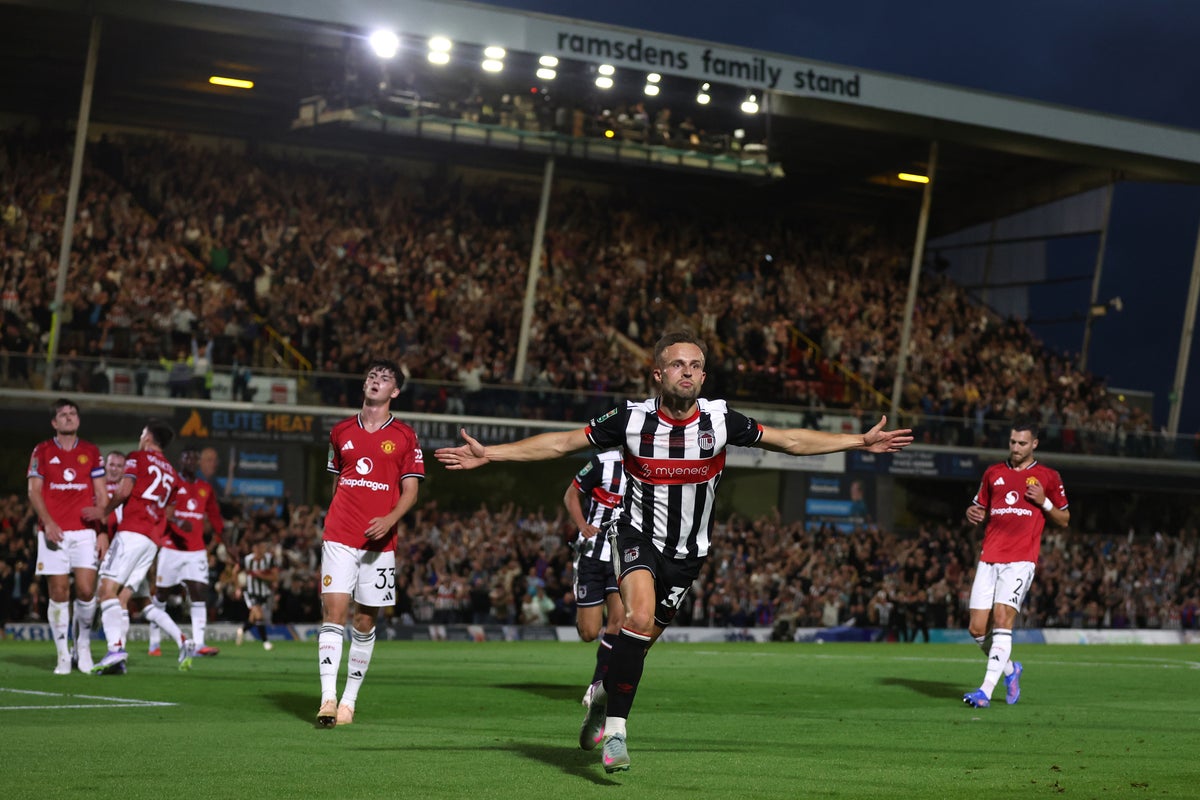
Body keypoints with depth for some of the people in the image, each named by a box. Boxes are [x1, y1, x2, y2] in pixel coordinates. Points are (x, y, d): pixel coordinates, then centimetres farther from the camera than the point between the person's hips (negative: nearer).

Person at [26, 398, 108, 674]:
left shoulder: (91, 452, 12)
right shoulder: (42, 451, 7)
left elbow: (101, 494, 11)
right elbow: (34, 491, 2)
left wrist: (104, 531, 1)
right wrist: (47, 522, -13)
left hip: (85, 531, 1)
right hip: (53, 532, -1)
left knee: (86, 590, -9)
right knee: (58, 593, -4)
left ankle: (83, 645, 11)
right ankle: (63, 656, 3)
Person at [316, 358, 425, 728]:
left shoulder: (405, 437, 4)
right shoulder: (341, 432, 11)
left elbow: (410, 489, 1)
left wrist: (390, 519, -16)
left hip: (379, 542, -1)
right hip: (339, 538, 1)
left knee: (365, 621, 4)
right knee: (333, 612, -11)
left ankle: (349, 699, 15)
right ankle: (328, 699, -17)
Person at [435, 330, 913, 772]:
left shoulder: (719, 420, -12)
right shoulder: (632, 419, -15)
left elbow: (789, 440, -1)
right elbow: (561, 443, -7)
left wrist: (862, 441, -2)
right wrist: (488, 454, -11)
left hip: (687, 553, 3)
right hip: (637, 536, -2)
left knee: (641, 640, 9)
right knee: (640, 618, -28)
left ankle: (603, 696, 42)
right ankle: (614, 732, -21)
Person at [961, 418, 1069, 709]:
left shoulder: (1048, 477, 7)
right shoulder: (993, 473, 16)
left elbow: (1064, 520, 12)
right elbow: (980, 507, 25)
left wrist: (1044, 502, -6)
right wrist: (972, 513, 1)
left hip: (1021, 560, -4)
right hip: (989, 559, 4)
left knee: (1002, 618, -19)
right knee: (977, 628, -2)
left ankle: (986, 691, -20)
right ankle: (1010, 669, 25)